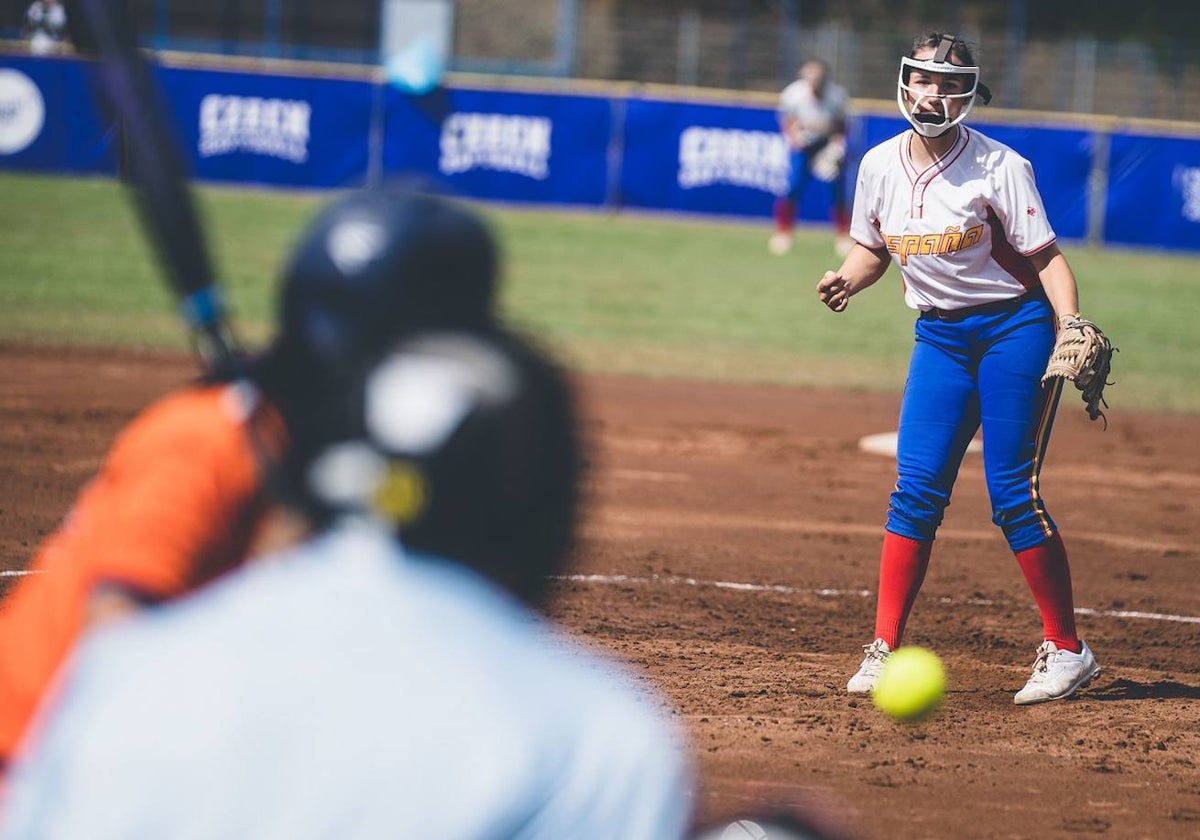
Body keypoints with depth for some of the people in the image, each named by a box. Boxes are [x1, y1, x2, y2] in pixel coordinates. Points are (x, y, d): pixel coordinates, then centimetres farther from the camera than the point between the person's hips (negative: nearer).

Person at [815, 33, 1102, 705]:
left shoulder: (999, 167, -13)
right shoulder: (881, 165, 2)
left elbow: (1047, 257, -12)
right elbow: (873, 247, 15)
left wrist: (1073, 329, -27)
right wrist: (846, 281, -7)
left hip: (1014, 327, -5)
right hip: (939, 337, 5)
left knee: (1014, 493, -8)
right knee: (917, 489, -4)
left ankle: (1069, 650, 3)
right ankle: (885, 648, 0)